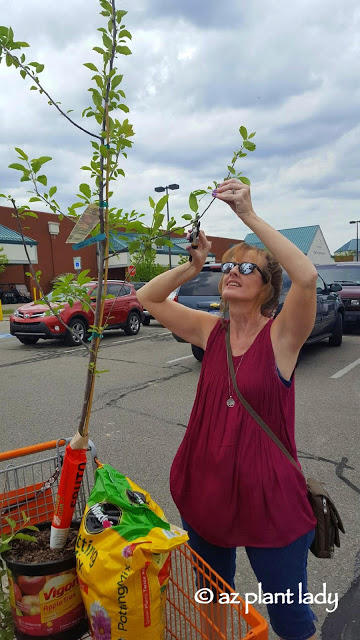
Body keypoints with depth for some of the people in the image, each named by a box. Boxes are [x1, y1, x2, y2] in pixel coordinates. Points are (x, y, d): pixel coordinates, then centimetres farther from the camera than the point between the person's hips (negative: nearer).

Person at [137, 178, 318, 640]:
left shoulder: (281, 335, -14)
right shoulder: (211, 331, -2)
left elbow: (306, 276, -33)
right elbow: (148, 298, 0)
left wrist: (250, 216, -32)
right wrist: (194, 266, -15)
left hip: (268, 500, -4)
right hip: (205, 492, 5)